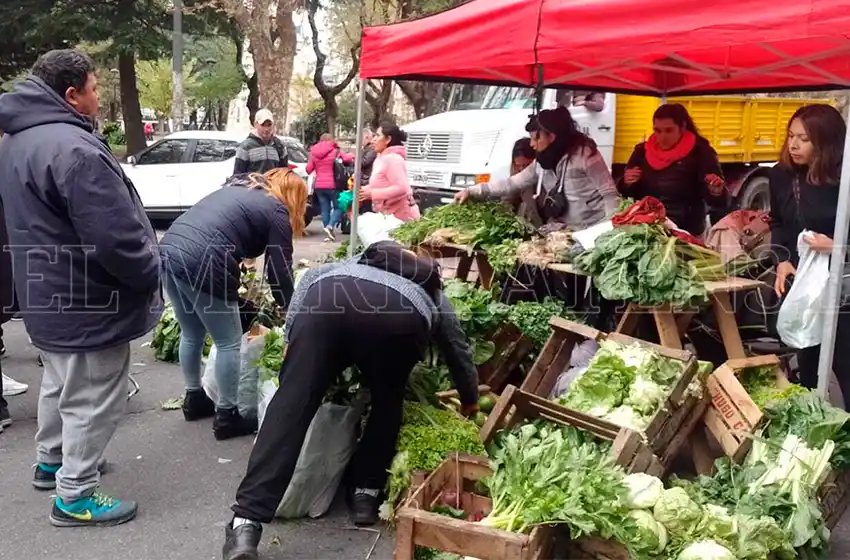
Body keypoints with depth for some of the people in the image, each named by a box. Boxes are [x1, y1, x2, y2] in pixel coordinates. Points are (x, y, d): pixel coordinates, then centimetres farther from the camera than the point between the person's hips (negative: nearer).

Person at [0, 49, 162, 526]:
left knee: (61, 382, 26)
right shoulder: (74, 149, -27)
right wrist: (150, 274, -12)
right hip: (87, 300, -10)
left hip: (48, 293, 10)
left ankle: (52, 460, 44)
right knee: (93, 398, 3)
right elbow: (115, 236, -30)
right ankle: (75, 495, 15)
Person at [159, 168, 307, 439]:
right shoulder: (277, 213, 6)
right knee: (229, 343, 8)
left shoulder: (238, 187, 27)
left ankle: (194, 399, 40)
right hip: (202, 264, -8)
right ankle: (226, 417, 17)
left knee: (191, 336, 25)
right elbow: (279, 271, 5)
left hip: (168, 250, 8)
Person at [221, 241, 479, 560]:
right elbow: (460, 356, 53)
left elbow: (311, 277, 28)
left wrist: (293, 338, 25)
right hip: (402, 317, 0)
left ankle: (246, 522, -8)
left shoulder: (359, 261, 47)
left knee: (291, 406, -1)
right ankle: (365, 494, 27)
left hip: (328, 301, 1)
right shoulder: (434, 296, 43)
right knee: (387, 403, 27)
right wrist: (470, 404, 70)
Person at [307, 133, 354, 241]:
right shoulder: (335, 151, -3)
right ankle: (330, 226, -13)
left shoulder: (314, 152, 7)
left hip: (319, 185, 4)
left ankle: (328, 233, 5)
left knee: (325, 209, 8)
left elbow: (308, 169, 7)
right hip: (332, 185, -4)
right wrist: (351, 157, 7)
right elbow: (347, 158, -14)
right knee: (338, 207, 8)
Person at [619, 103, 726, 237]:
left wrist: (716, 191, -25)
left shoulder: (700, 152, -4)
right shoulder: (642, 151, 5)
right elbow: (625, 194, 12)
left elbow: (719, 203, -5)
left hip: (687, 233, -3)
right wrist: (627, 183, -7)